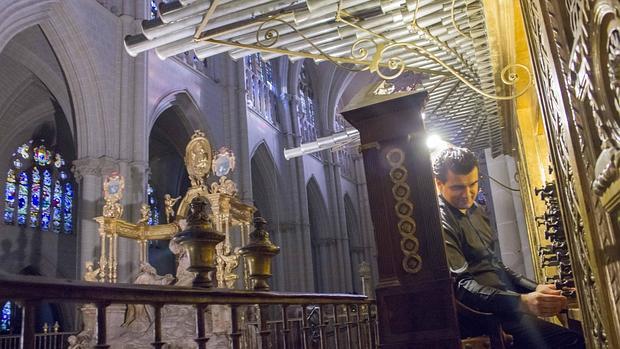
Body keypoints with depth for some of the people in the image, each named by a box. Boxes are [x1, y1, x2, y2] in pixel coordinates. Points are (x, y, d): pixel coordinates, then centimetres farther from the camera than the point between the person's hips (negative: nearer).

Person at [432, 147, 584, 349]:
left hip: (503, 303, 9)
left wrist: (535, 289, 7)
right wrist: (522, 302, -34)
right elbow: (461, 286, -24)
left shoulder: (474, 211, 16)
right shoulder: (441, 223, -14)